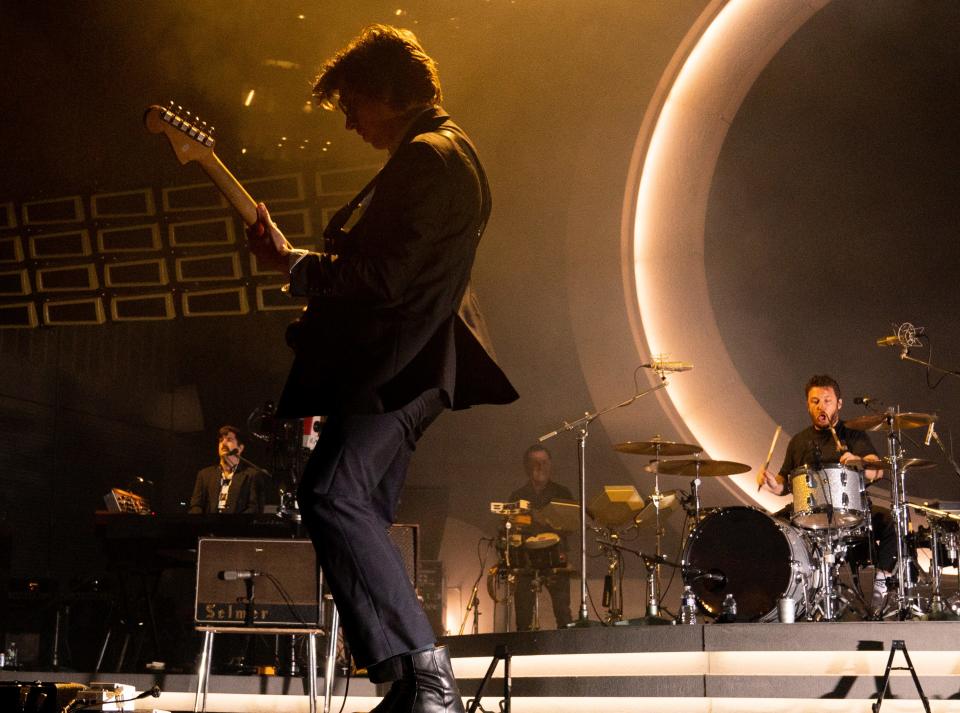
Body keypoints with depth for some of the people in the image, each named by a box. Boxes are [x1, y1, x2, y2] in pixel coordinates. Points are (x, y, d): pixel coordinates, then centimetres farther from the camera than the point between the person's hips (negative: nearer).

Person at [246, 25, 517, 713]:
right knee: (360, 515, 12)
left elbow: (381, 277, -22)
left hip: (398, 366, -11)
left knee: (331, 495, -22)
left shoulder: (429, 158, -14)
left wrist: (289, 261, -10)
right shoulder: (447, 152, 21)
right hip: (400, 365, 11)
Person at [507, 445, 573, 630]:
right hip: (526, 561, 1)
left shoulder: (562, 493, 11)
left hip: (555, 559, -1)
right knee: (523, 618, -4)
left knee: (563, 614, -13)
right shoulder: (518, 496, 14)